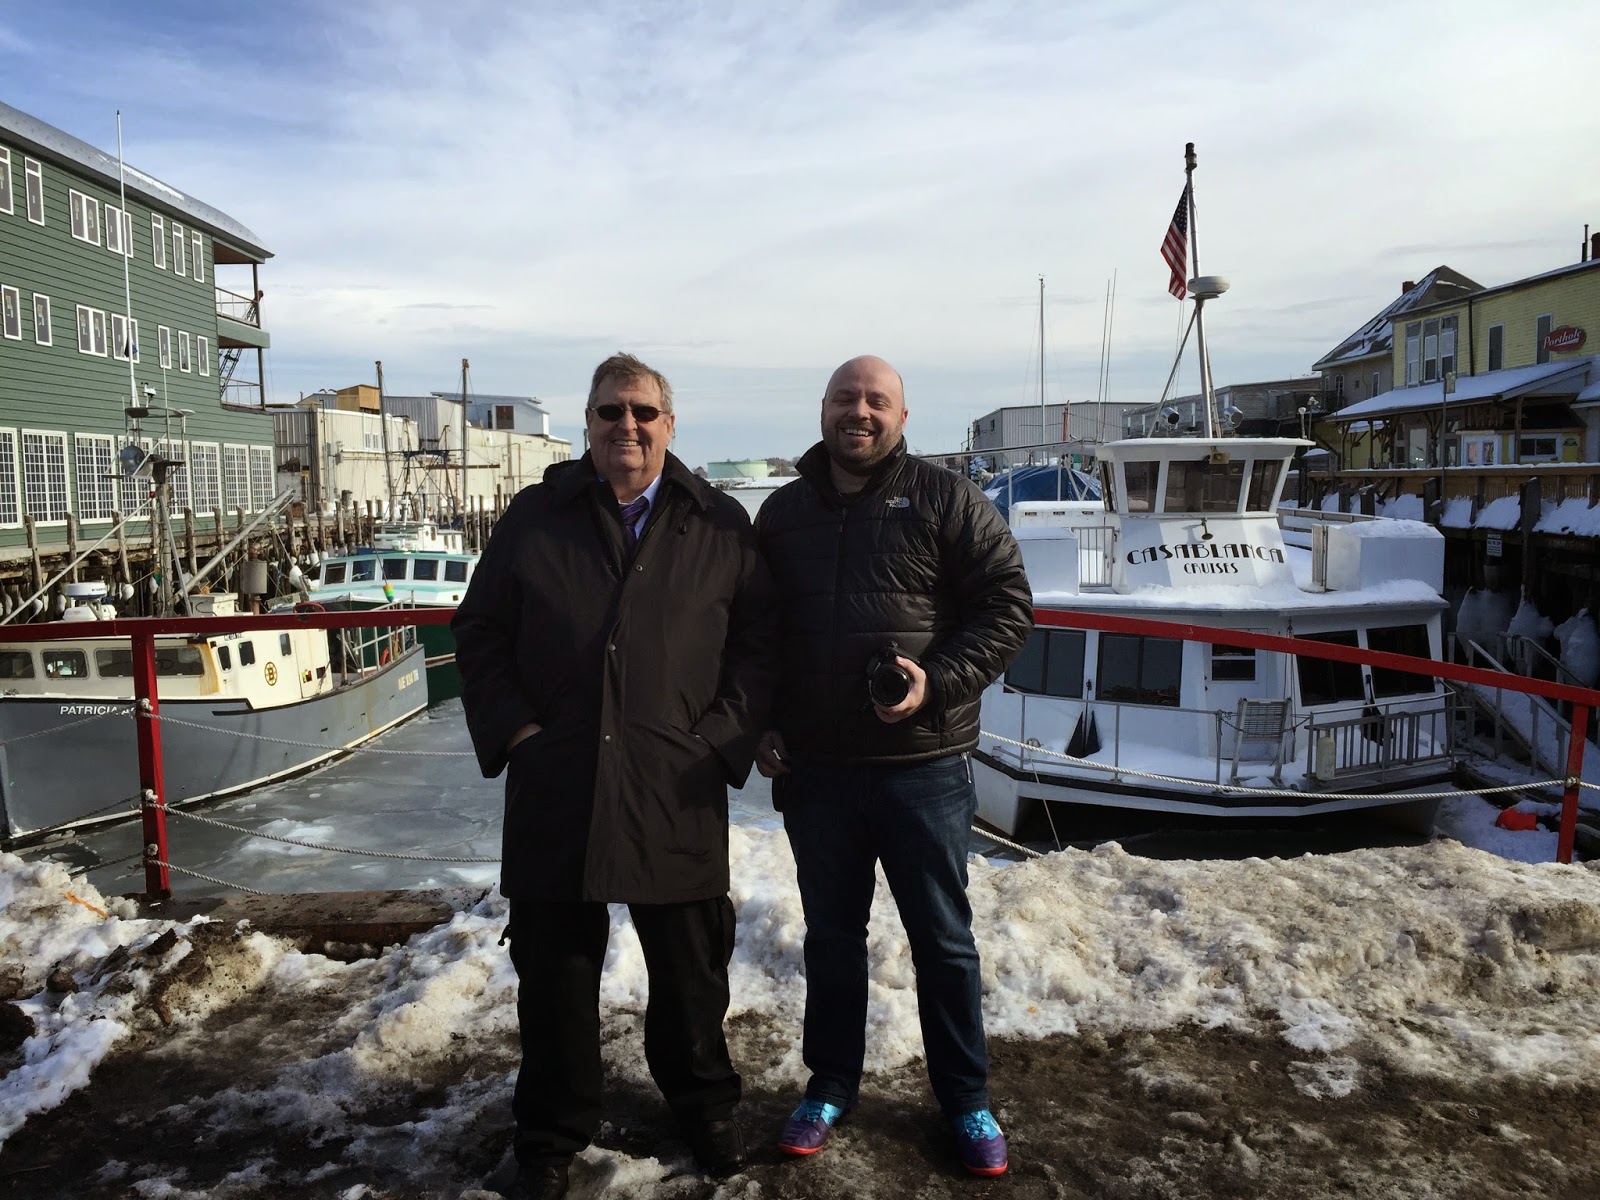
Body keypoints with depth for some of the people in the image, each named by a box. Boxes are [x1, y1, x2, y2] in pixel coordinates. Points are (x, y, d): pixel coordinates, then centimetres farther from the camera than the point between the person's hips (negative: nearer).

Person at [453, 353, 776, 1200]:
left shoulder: (720, 525, 3)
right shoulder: (537, 515, 4)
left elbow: (759, 641, 5)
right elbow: (478, 631, 7)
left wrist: (722, 738, -5)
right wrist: (514, 726, -3)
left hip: (678, 793, 0)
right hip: (555, 787, 1)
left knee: (690, 965, 14)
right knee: (554, 969, 12)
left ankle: (703, 1104, 39)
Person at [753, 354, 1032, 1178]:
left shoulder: (945, 501, -3)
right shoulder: (783, 512, 9)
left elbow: (1007, 604, -6)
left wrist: (939, 680, -19)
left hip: (922, 764, -3)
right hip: (813, 768, 3)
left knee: (942, 939, 10)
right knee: (831, 933, 16)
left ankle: (965, 1099, 28)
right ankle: (831, 1084, 34)